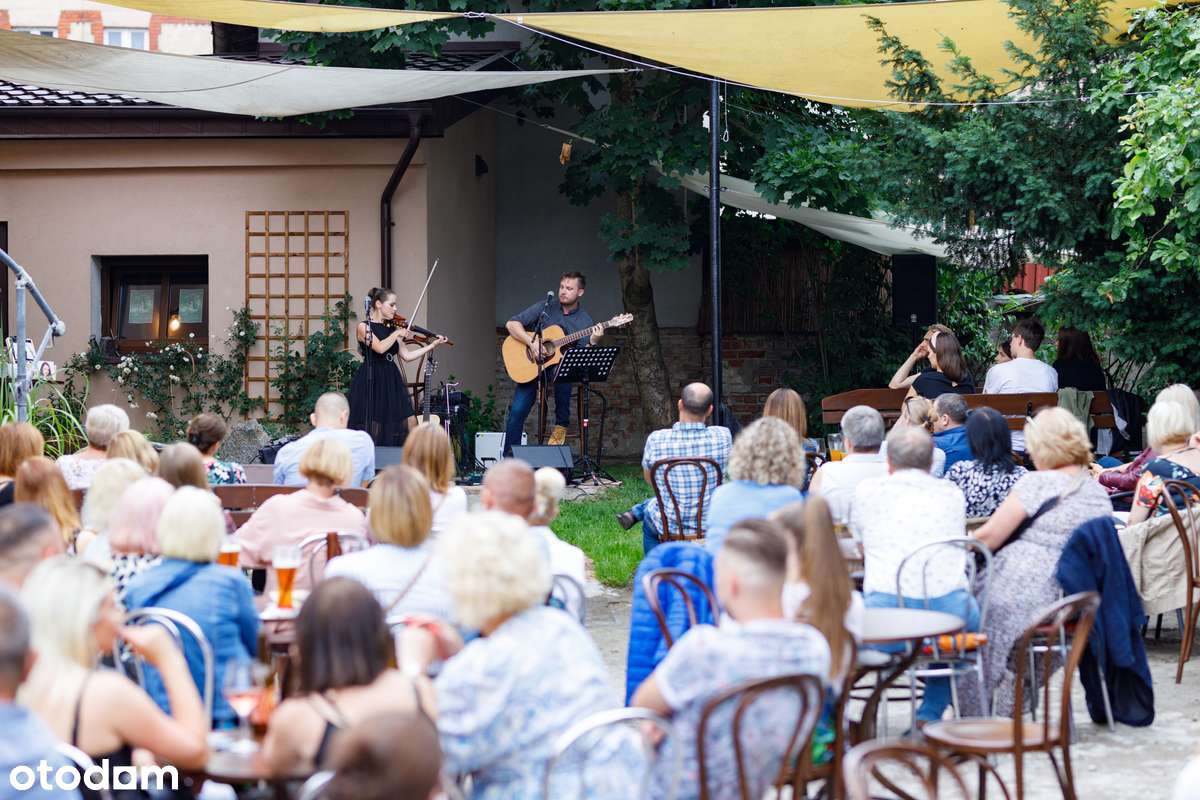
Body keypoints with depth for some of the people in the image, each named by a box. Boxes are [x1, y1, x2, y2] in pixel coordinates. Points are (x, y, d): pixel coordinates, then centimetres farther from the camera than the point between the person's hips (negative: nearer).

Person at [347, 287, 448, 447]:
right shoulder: (364, 327, -4)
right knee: (372, 431, -8)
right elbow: (380, 348, -21)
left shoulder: (392, 329, 13)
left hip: (392, 383, 6)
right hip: (371, 382, -6)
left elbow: (407, 355, 10)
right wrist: (398, 333, -11)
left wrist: (433, 345, 5)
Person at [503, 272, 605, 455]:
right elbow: (511, 324, -3)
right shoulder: (545, 308, 3)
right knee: (517, 410, -17)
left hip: (560, 366, 0)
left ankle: (561, 425, -16)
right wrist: (532, 342, -15)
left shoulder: (585, 321, 4)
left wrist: (593, 342, -23)